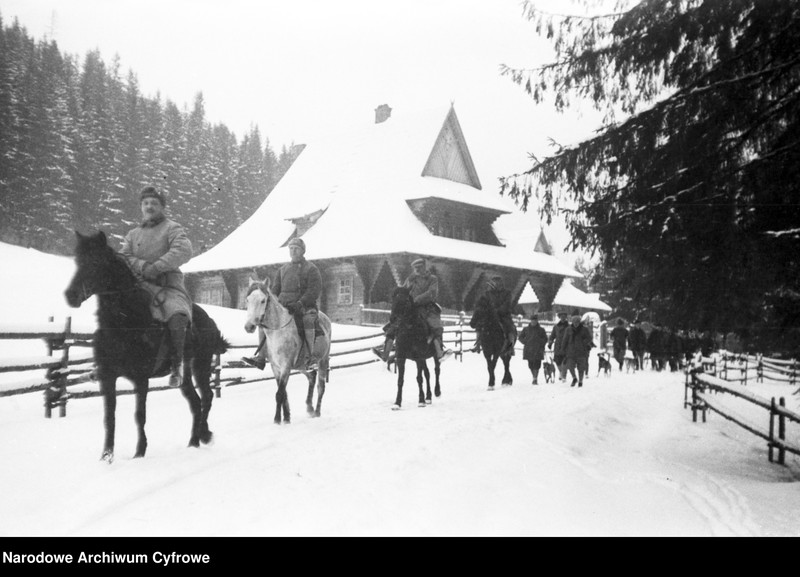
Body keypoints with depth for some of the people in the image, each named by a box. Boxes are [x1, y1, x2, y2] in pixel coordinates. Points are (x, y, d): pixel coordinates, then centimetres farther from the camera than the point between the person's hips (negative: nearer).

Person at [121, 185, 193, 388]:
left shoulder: (172, 228, 6)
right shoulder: (133, 234, 21)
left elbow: (183, 251, -13)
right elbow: (123, 257, 7)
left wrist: (156, 267, -22)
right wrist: (142, 265, -14)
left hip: (169, 286, -5)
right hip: (140, 286, 5)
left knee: (177, 317, -32)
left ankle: (176, 364, -17)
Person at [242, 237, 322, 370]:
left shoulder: (311, 268, 1)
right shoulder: (284, 269, 18)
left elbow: (315, 290, -10)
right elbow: (276, 288, 21)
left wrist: (300, 303, -23)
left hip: (306, 305, -6)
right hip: (284, 306, 6)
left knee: (307, 320, -37)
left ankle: (309, 358, -31)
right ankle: (260, 358, -10)